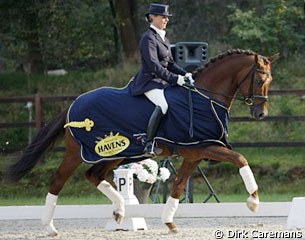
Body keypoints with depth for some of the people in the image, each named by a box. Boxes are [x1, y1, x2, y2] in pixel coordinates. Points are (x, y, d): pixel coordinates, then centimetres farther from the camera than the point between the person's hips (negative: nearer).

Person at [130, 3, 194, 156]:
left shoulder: (162, 38, 17)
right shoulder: (148, 38, -12)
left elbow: (170, 63, 21)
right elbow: (154, 65, -19)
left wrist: (184, 74, 5)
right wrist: (175, 78, -21)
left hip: (163, 81, 10)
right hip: (150, 82, -10)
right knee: (162, 105, -35)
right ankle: (149, 145, -34)